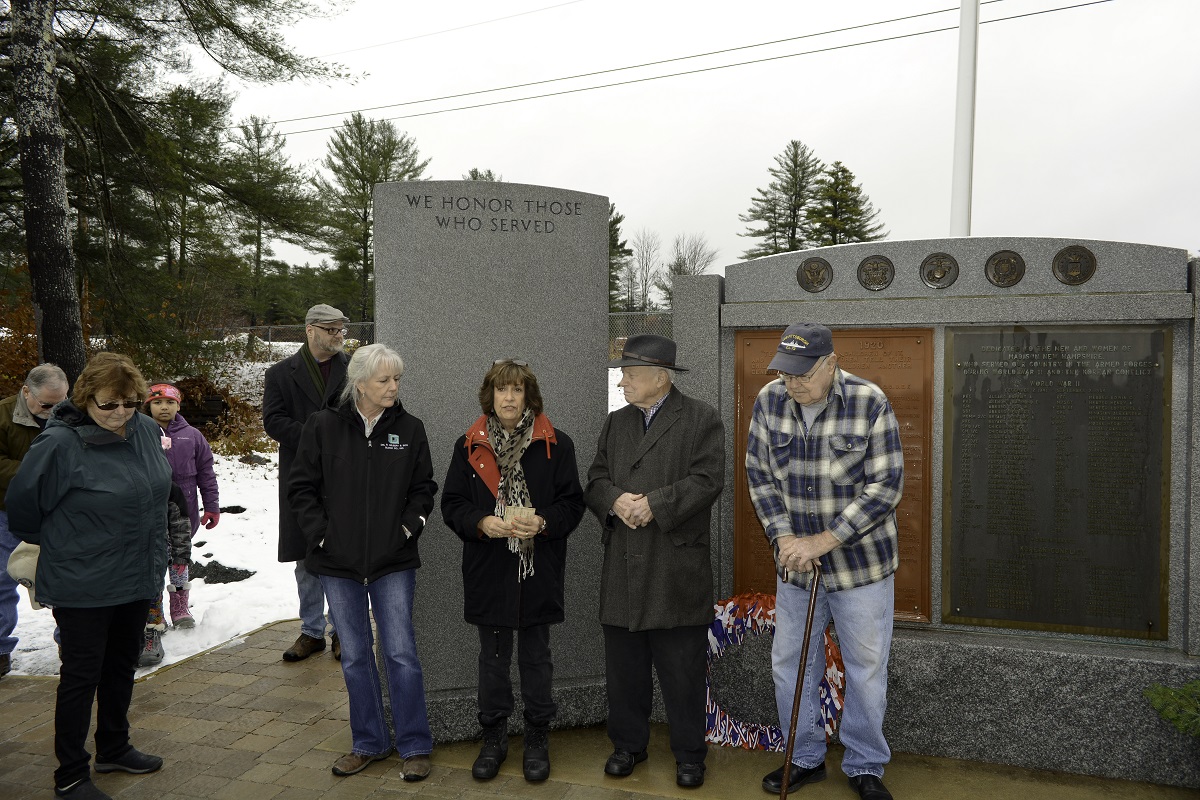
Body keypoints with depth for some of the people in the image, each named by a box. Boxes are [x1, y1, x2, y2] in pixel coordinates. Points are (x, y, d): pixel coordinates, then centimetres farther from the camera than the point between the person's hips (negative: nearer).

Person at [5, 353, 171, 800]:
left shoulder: (146, 431, -2)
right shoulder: (61, 444, -21)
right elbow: (21, 503, -8)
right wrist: (49, 543, 6)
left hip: (137, 579, 6)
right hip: (82, 586, -6)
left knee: (122, 666, 20)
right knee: (82, 674, 6)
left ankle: (114, 748, 39)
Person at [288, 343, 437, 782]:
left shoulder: (409, 428, -1)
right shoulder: (323, 426, -3)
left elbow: (423, 487, 7)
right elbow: (302, 487, 1)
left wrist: (409, 526, -6)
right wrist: (320, 533, -7)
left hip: (393, 563, 0)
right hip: (338, 563, 1)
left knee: (401, 653, 0)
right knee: (355, 656, 12)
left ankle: (414, 745, 17)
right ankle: (369, 743, 29)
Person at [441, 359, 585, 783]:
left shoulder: (556, 444, -2)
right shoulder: (468, 445, 3)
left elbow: (572, 502, -2)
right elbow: (452, 504, 3)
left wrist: (542, 522, -19)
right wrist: (483, 523, -15)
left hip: (538, 570, -1)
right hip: (487, 570, 2)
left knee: (535, 657, 11)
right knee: (492, 657, 14)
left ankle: (537, 739, 27)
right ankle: (494, 738, 30)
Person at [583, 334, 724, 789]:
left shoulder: (701, 419, -2)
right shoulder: (615, 423, 15)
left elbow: (707, 480, -11)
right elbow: (595, 481, 10)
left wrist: (655, 504, -18)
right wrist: (616, 501, -11)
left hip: (677, 568, -5)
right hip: (622, 568, 5)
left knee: (682, 670, 4)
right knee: (623, 666, 13)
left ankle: (689, 753, 20)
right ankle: (628, 744, 29)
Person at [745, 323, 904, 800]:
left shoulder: (869, 403, -16)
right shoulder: (770, 401, -5)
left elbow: (885, 486, -16)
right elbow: (759, 474, 1)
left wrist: (824, 540, -19)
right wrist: (784, 538, -10)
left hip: (861, 562, -3)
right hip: (796, 563, 4)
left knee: (867, 668, 8)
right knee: (789, 664, 13)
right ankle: (806, 759, 33)